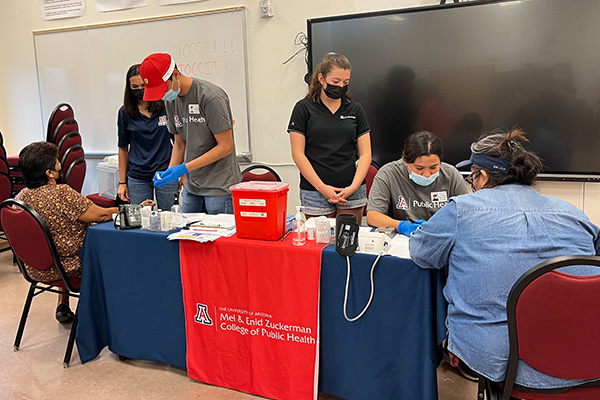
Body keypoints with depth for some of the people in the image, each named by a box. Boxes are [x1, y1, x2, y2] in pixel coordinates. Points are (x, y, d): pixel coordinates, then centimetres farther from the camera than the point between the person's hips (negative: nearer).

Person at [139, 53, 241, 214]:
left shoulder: (211, 96, -16)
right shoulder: (171, 100, 8)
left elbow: (226, 146, -18)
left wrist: (185, 168, -20)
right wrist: (169, 172, -3)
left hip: (220, 187, -7)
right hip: (192, 187, 7)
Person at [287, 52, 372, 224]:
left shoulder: (355, 110, 9)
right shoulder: (304, 108, 1)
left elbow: (365, 154, 6)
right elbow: (298, 154, -4)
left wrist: (353, 187, -8)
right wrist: (323, 188, -10)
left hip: (352, 191, 2)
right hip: (315, 192, -2)